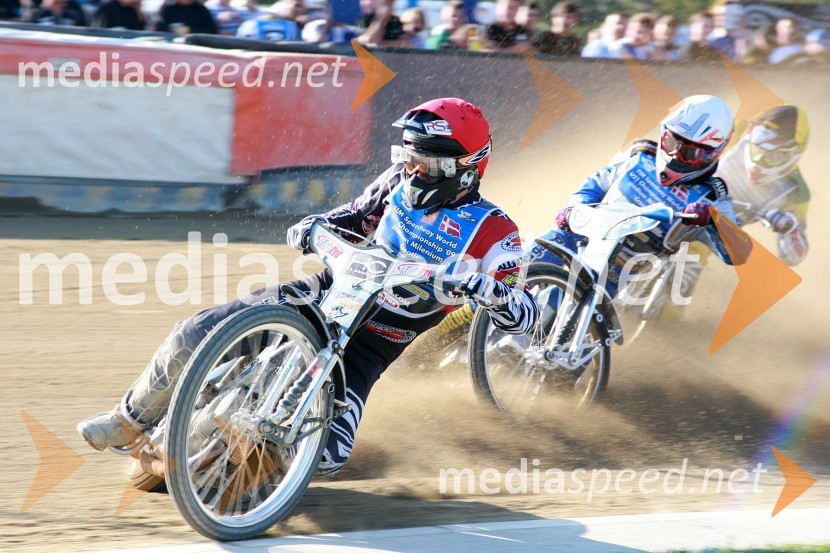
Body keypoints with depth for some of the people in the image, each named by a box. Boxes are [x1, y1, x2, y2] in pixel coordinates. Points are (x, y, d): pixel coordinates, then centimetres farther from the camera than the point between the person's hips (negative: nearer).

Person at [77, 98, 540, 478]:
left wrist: (490, 291, -40)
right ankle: (131, 422, 15)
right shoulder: (401, 181, 3)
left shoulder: (489, 232, -12)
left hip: (369, 345, -4)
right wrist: (315, 226, -3)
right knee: (192, 339, -11)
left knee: (323, 456, -26)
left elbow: (526, 314, -17)